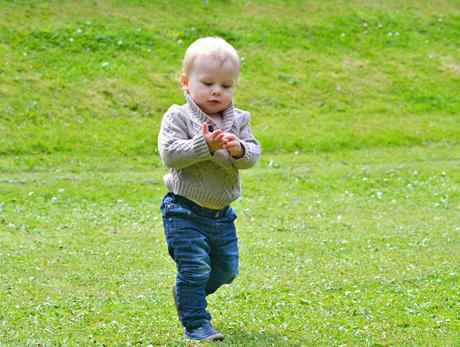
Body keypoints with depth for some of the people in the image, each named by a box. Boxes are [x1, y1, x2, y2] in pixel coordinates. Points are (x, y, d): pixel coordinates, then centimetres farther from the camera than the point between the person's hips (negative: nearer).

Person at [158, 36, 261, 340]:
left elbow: (253, 154, -5)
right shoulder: (178, 117, -9)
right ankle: (196, 323, 4)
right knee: (195, 267, -10)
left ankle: (187, 293, 40)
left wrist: (239, 150, -29)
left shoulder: (238, 120, 4)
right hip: (185, 210, -6)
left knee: (226, 269, 17)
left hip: (221, 212, 6)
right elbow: (170, 154, -21)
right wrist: (205, 146, -32)